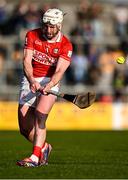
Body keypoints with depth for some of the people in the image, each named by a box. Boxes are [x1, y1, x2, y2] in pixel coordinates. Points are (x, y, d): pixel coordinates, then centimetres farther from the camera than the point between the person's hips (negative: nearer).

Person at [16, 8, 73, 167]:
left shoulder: (65, 45, -10)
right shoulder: (32, 35, -4)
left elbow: (59, 71, -20)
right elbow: (27, 61, -14)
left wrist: (49, 86, -40)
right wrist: (32, 81, -32)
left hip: (50, 82, -3)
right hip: (30, 80, 3)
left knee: (40, 117, -26)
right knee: (25, 128, 1)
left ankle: (35, 157, -27)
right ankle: (44, 147, 28)